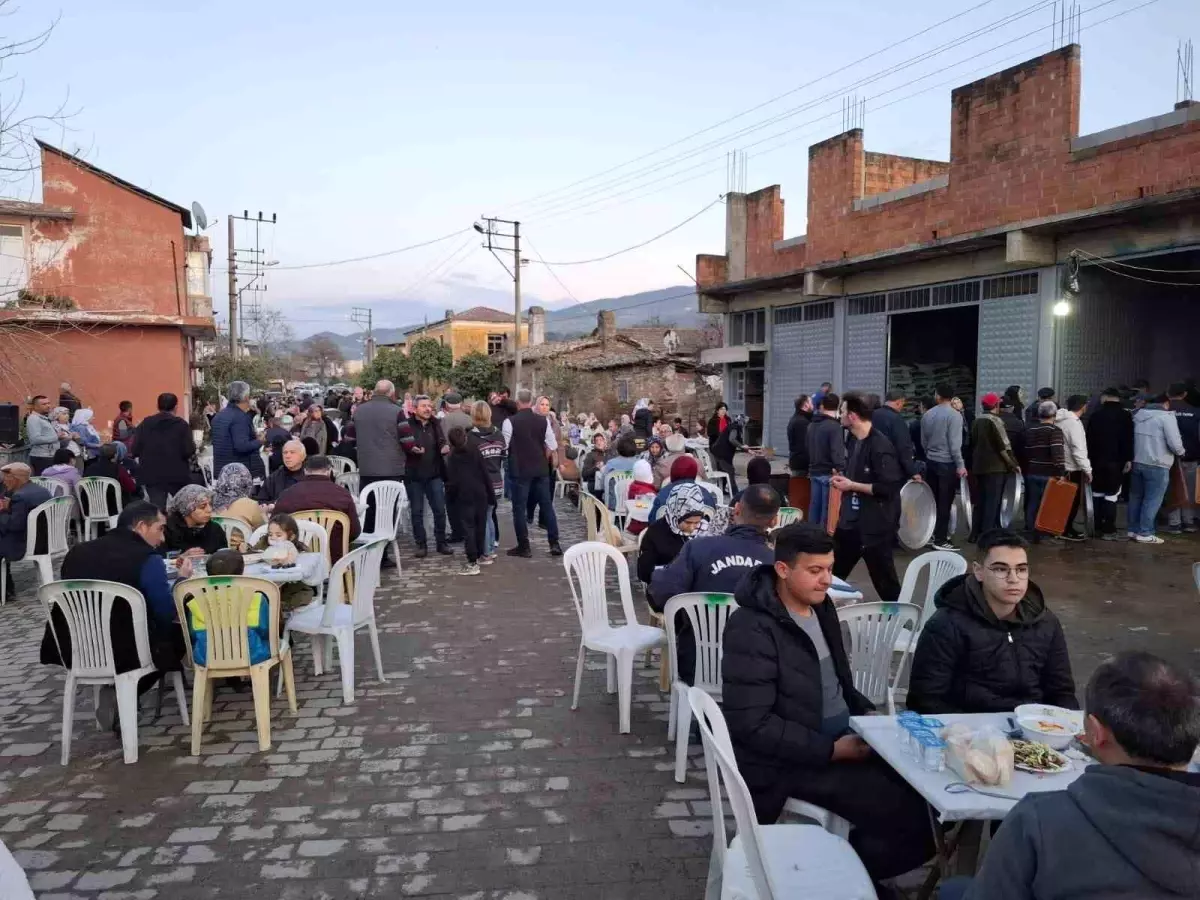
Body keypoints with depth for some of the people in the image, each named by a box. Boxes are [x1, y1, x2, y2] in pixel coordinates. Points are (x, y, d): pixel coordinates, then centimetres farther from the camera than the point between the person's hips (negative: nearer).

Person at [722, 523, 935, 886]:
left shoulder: (821, 606, 6)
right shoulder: (752, 630, -21)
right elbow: (752, 724, -23)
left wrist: (866, 711, 3)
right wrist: (831, 750, -22)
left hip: (845, 737, 9)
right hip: (788, 761, -9)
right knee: (911, 815, -18)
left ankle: (858, 869, 15)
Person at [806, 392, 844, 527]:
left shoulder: (812, 425, 13)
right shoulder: (834, 427, -14)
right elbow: (838, 452, -23)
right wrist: (841, 470, -23)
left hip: (814, 472, 8)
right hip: (829, 474, -8)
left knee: (814, 507, 13)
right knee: (828, 510, -3)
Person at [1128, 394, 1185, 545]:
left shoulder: (1138, 414, 6)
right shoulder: (1166, 417, -10)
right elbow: (1175, 444, -14)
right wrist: (1181, 452, 6)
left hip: (1136, 463, 6)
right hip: (1157, 466, -6)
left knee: (1136, 497, 15)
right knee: (1152, 500, 1)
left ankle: (1133, 530, 21)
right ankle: (1145, 533, 2)